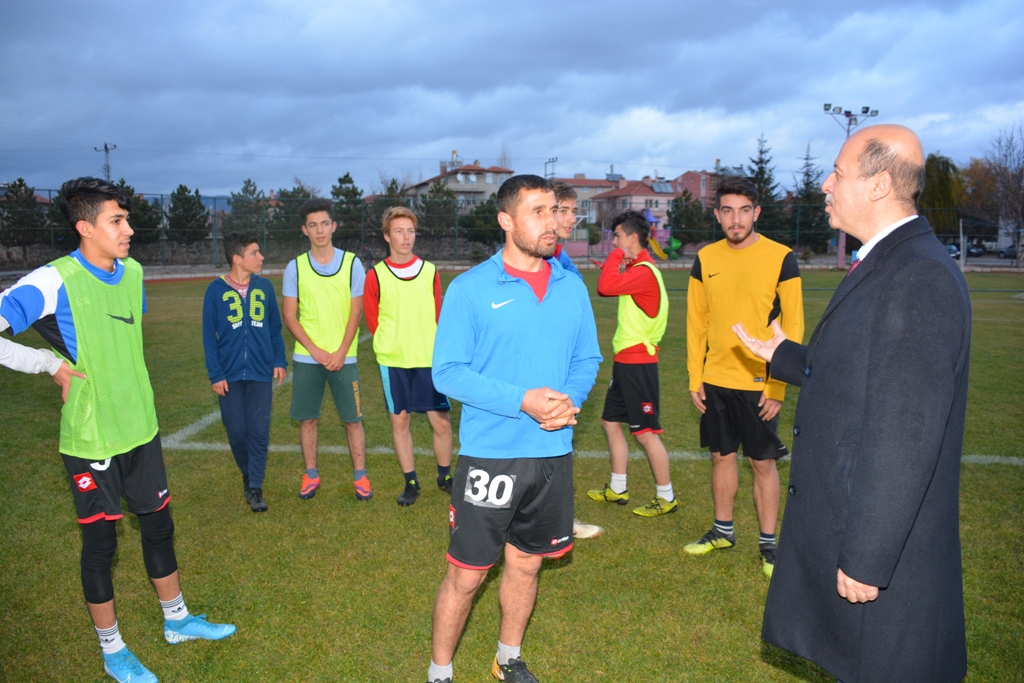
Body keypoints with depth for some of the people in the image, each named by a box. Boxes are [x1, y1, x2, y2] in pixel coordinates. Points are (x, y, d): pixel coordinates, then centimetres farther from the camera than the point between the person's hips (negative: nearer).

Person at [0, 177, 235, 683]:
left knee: (158, 524, 17)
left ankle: (177, 620, 37)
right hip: (91, 438, -6)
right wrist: (53, 364, -16)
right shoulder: (54, 281, -18)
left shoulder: (132, 273, 3)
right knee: (100, 540, 8)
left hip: (141, 428, 6)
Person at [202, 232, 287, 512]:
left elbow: (275, 327, 8)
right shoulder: (216, 290, -4)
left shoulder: (264, 286, 2)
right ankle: (248, 475, 31)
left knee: (259, 431, -1)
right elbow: (209, 336, -2)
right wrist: (215, 374, -6)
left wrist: (279, 360, 2)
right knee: (236, 431, 6)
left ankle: (255, 488, 9)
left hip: (261, 373, 1)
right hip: (230, 374, -1)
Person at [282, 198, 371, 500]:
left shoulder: (351, 263, 0)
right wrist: (315, 350, -10)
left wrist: (341, 352, -10)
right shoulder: (295, 267, 2)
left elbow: (356, 312, -2)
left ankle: (360, 476, 15)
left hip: (343, 357, -1)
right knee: (308, 418, 8)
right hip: (306, 358, 1)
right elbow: (289, 316, 1)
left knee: (353, 419, 3)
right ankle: (311, 475, 22)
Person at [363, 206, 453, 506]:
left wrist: (424, 343, 5)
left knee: (441, 421, 1)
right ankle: (411, 482, 22)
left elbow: (438, 315, 9)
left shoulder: (430, 271, 3)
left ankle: (445, 477, 22)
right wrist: (392, 344, 5)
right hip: (392, 361, 0)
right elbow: (372, 319, 6)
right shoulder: (375, 276, -1)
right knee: (399, 420, 7)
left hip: (429, 358, 1)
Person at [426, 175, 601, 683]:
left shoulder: (572, 287, 4)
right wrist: (523, 401, -21)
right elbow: (447, 371, -12)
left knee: (526, 564, 20)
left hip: (553, 454, 5)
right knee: (466, 576, 4)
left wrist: (570, 399, -12)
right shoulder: (471, 289, -9)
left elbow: (587, 359, 10)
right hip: (490, 455, -4)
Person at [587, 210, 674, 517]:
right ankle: (617, 489, 27)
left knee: (646, 431, -2)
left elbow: (605, 287, -31)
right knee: (611, 421, 16)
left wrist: (617, 255, -16)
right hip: (626, 360, 10)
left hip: (638, 362, -10)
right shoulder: (635, 269, 14)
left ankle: (666, 498, 12)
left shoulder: (644, 271, -18)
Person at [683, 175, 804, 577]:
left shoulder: (781, 258, -7)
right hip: (715, 381, 4)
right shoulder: (705, 259, 4)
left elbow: (793, 326, -7)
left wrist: (778, 385, -11)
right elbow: (696, 322, 8)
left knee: (763, 463, 5)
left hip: (759, 384, -3)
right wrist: (694, 378, 3)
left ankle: (768, 543, 21)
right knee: (722, 456, 15)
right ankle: (723, 530, 32)